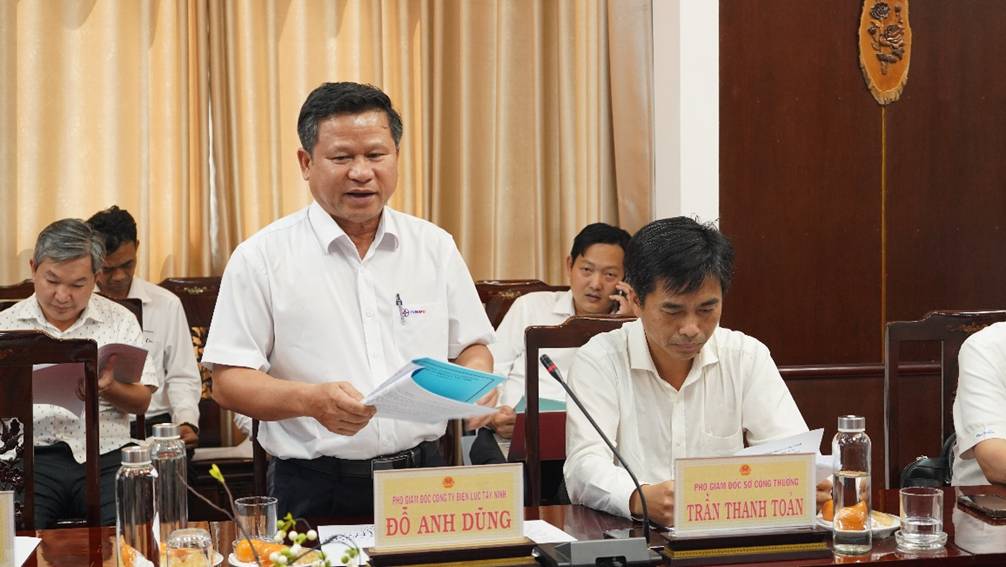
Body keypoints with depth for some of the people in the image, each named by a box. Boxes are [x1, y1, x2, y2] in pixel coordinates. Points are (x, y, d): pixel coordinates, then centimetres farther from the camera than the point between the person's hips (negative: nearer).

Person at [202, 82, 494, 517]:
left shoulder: (436, 247, 12)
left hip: (423, 481, 3)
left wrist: (475, 379, -4)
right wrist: (311, 400, -19)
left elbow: (471, 347, 19)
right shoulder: (262, 257, 1)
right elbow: (228, 382, -2)